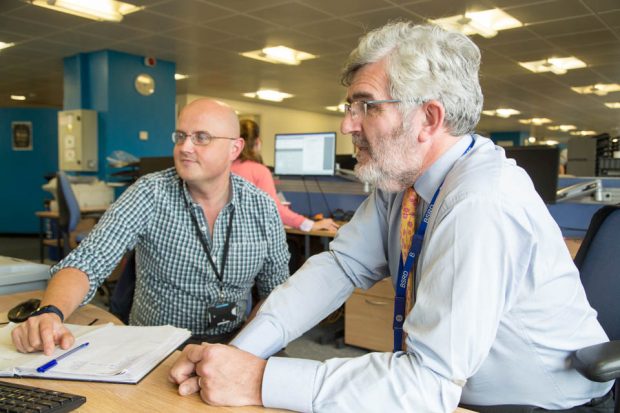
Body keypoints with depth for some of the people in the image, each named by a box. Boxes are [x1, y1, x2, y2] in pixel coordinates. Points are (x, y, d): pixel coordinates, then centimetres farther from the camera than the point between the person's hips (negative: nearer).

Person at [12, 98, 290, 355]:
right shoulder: (150, 195, -9)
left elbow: (277, 292, 5)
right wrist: (50, 314, -37)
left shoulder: (263, 208, -3)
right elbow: (89, 261, -18)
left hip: (234, 345, 1)